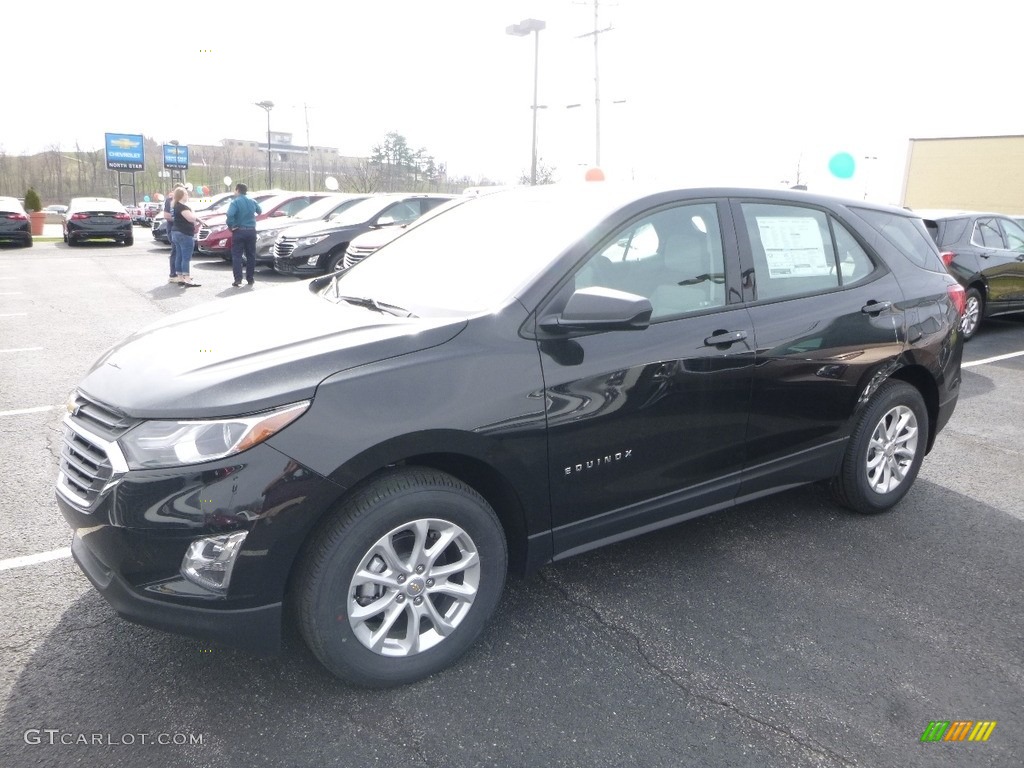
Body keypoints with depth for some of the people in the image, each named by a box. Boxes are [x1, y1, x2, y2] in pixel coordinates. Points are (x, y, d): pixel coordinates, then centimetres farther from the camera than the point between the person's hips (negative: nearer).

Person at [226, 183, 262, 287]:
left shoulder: (235, 202, -11)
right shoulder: (252, 201, 6)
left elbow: (230, 214, -25)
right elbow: (260, 211, 21)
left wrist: (231, 226, -14)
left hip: (239, 231, -5)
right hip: (251, 231, 5)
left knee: (237, 256, -1)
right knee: (251, 255, 11)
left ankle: (238, 279, -9)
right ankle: (250, 278, 15)